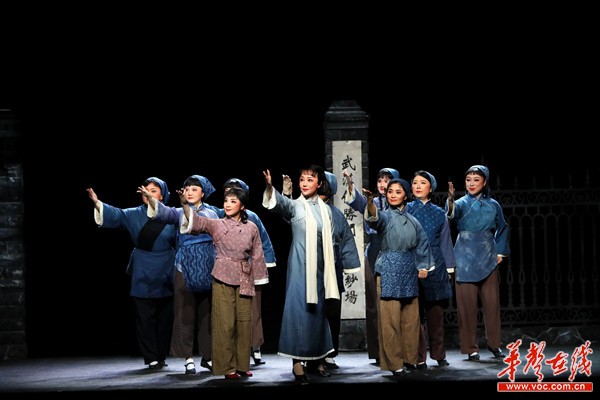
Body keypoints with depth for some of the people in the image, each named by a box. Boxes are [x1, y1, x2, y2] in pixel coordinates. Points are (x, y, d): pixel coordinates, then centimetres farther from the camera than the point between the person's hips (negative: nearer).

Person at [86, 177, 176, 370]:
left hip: (165, 275, -1)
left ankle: (161, 356, 15)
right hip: (143, 275, 1)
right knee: (145, 317, 0)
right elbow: (116, 215, -10)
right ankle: (151, 358, 6)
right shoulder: (134, 215, 5)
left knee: (165, 317, 4)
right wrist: (97, 204, -27)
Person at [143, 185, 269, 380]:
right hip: (223, 278, -2)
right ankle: (227, 367, 4)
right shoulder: (216, 225, 0)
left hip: (244, 281, 2)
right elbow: (196, 220, -14)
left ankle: (242, 365, 15)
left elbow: (257, 255, 10)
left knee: (244, 322, 4)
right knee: (225, 323, -3)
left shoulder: (251, 227, 6)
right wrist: (184, 203, -32)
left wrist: (258, 280, 10)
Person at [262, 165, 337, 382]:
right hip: (300, 266, -5)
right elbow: (280, 202, -27)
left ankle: (315, 360, 19)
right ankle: (297, 362, -4)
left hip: (320, 268, 5)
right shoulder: (295, 205, -4)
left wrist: (330, 269, 13)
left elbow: (329, 242, 14)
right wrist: (270, 187, -48)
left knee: (318, 311, 9)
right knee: (299, 310, -7)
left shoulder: (325, 209, 9)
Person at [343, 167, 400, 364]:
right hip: (374, 257, 3)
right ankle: (378, 352, 7)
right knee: (374, 304, 2)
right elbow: (359, 202, -10)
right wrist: (350, 185, -29)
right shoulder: (372, 203, 11)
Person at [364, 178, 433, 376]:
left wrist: (423, 266, 12)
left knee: (411, 318, 9)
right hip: (389, 272, -5)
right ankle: (394, 363, 1)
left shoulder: (412, 220, 11)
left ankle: (410, 358, 20)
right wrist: (370, 202, -49)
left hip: (409, 271, 5)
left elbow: (422, 242, 21)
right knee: (390, 320, -5)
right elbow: (375, 217, -29)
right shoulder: (385, 216, -4)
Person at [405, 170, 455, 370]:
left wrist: (449, 269, 9)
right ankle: (419, 358, 3)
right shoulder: (406, 210, 5)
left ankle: (439, 354, 15)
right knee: (416, 313, -2)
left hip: (435, 266, 2)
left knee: (436, 313, 5)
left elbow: (445, 241, 12)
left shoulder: (439, 213, 10)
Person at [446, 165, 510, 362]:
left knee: (492, 302, 5)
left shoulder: (493, 205, 7)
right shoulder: (462, 203, -2)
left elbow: (502, 228, 21)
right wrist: (450, 199, -47)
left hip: (488, 259, 2)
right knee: (467, 304, -2)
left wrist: (500, 251, 13)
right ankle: (470, 348, 5)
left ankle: (494, 344, 19)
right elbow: (452, 212, -26)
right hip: (466, 259, -2)